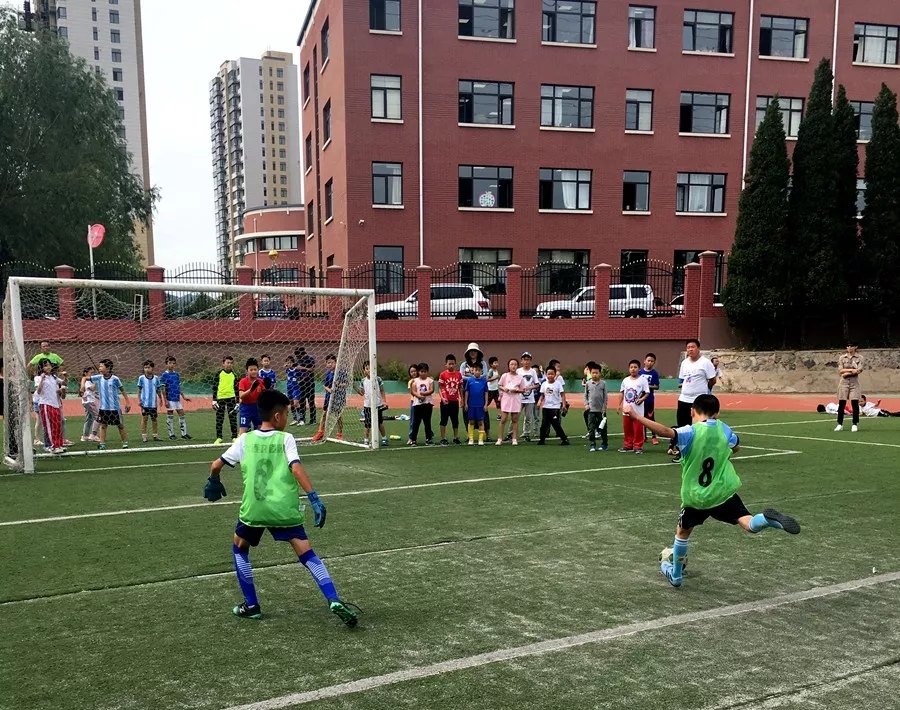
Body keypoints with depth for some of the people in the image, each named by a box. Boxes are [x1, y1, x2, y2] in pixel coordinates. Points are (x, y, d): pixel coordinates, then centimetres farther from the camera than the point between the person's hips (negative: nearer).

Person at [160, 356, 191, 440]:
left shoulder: (177, 374, 11)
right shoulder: (164, 375, -6)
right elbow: (163, 389, -8)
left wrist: (183, 396, 13)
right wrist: (165, 400, -13)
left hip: (177, 399, 6)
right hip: (170, 399, -6)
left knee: (182, 414, 4)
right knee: (170, 416, 2)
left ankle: (184, 433, 9)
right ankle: (171, 434, 10)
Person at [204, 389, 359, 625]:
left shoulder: (245, 439, 9)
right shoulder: (285, 439, 1)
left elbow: (216, 466, 13)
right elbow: (296, 468, -14)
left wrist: (213, 481, 34)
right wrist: (314, 498, -17)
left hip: (253, 508, 2)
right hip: (284, 509, -2)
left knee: (240, 548, 27)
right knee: (306, 553, 1)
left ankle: (251, 606, 27)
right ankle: (334, 601, -16)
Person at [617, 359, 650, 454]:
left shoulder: (643, 380, -5)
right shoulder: (625, 380, 7)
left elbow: (647, 393, -5)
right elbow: (622, 393, 14)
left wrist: (642, 399, -23)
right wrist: (619, 405, 12)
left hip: (638, 410, -4)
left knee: (638, 429, -1)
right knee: (627, 428, 12)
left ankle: (638, 447, 8)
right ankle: (628, 446, 22)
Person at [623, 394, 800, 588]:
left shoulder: (690, 432, -17)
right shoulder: (724, 429, -2)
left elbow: (665, 431, -37)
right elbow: (735, 447, 19)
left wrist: (636, 416, -39)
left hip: (696, 497, -2)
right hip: (724, 492, 2)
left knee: (682, 531, 19)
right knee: (749, 524, -1)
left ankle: (675, 574, 31)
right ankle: (767, 519, -34)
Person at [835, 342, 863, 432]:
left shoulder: (859, 358, 4)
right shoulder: (842, 358, 8)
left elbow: (858, 371, -8)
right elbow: (840, 371, -1)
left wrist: (846, 372, -9)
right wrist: (852, 370, -10)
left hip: (854, 382, -1)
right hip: (843, 382, 1)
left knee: (855, 403, -4)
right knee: (841, 403, 0)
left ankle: (855, 424, 5)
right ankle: (840, 424, 5)